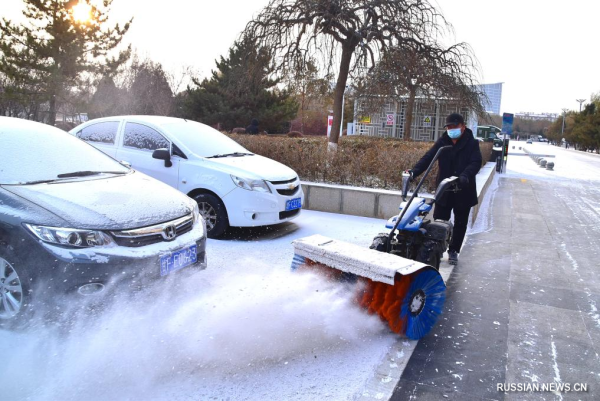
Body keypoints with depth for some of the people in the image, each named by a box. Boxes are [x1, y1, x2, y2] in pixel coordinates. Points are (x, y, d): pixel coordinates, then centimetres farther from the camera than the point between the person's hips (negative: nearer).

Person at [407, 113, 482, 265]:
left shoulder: (472, 143, -5)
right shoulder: (442, 142, 1)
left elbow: (476, 162, -18)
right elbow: (428, 157, -10)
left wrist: (465, 175, -39)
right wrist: (414, 171, -28)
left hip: (463, 191, -1)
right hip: (444, 190, 1)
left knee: (460, 224, 11)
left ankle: (453, 251, 26)